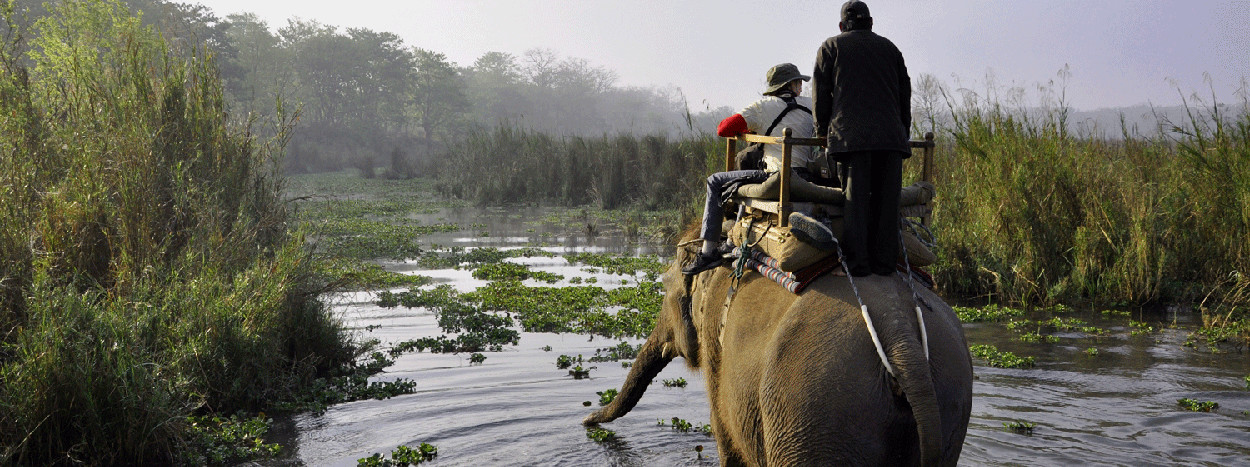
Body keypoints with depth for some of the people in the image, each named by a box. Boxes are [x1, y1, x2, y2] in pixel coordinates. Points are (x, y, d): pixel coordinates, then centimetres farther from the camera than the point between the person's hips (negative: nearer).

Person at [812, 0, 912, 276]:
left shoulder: (830, 47, 14)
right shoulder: (889, 48, 23)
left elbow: (820, 94, 9)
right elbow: (905, 94, 21)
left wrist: (822, 132, 18)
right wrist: (902, 132, 27)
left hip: (850, 135, -2)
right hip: (890, 135, 2)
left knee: (855, 198, -5)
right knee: (886, 199, 4)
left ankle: (857, 262, -12)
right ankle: (884, 261, 2)